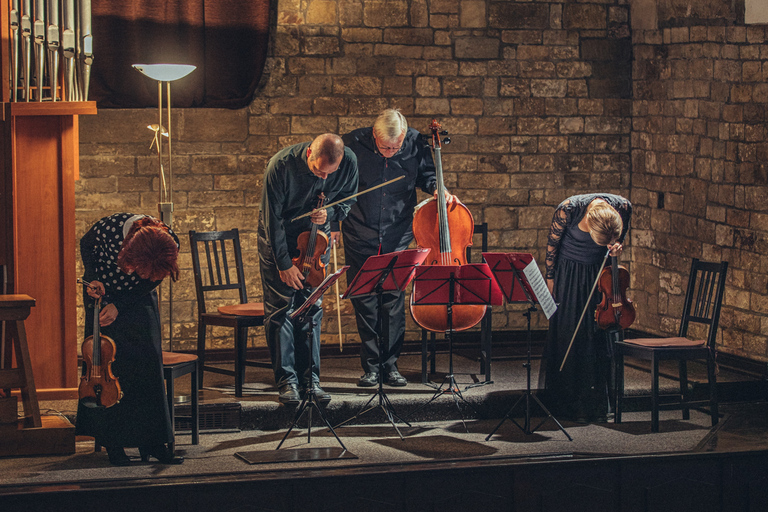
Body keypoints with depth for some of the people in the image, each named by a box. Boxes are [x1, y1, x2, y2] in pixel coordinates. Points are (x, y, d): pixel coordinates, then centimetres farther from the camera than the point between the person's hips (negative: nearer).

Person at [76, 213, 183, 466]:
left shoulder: (169, 244, -28)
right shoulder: (109, 227, -34)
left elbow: (149, 283, -12)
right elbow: (86, 245, -9)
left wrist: (119, 306, -22)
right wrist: (93, 278, -21)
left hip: (138, 297, 2)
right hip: (103, 293, -2)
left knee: (149, 363, -6)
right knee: (108, 363, -7)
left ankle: (152, 441, 1)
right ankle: (112, 442, 1)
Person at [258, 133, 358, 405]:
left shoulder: (348, 162, -20)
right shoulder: (281, 165, -30)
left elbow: (348, 199, 0)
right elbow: (272, 218, -22)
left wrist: (330, 213, -22)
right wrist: (284, 264, -20)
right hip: (279, 237, -3)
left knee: (312, 306, 1)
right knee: (280, 307, -6)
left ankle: (310, 377, 7)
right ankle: (286, 380, -1)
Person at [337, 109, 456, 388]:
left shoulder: (415, 145, -10)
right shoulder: (353, 144, -14)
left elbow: (426, 174, 10)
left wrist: (436, 188, -10)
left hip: (398, 238, 1)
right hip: (360, 238, -1)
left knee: (394, 300, 1)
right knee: (364, 302, 2)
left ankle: (390, 365, 12)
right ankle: (371, 366, 12)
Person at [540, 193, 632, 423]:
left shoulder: (623, 207, -21)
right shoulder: (568, 209, -29)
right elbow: (552, 243, -10)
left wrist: (617, 246, -19)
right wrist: (550, 278, -2)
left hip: (599, 273, 2)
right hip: (569, 273, -2)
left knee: (599, 335, 1)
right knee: (569, 337, -3)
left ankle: (596, 404, 9)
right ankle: (572, 403, 6)